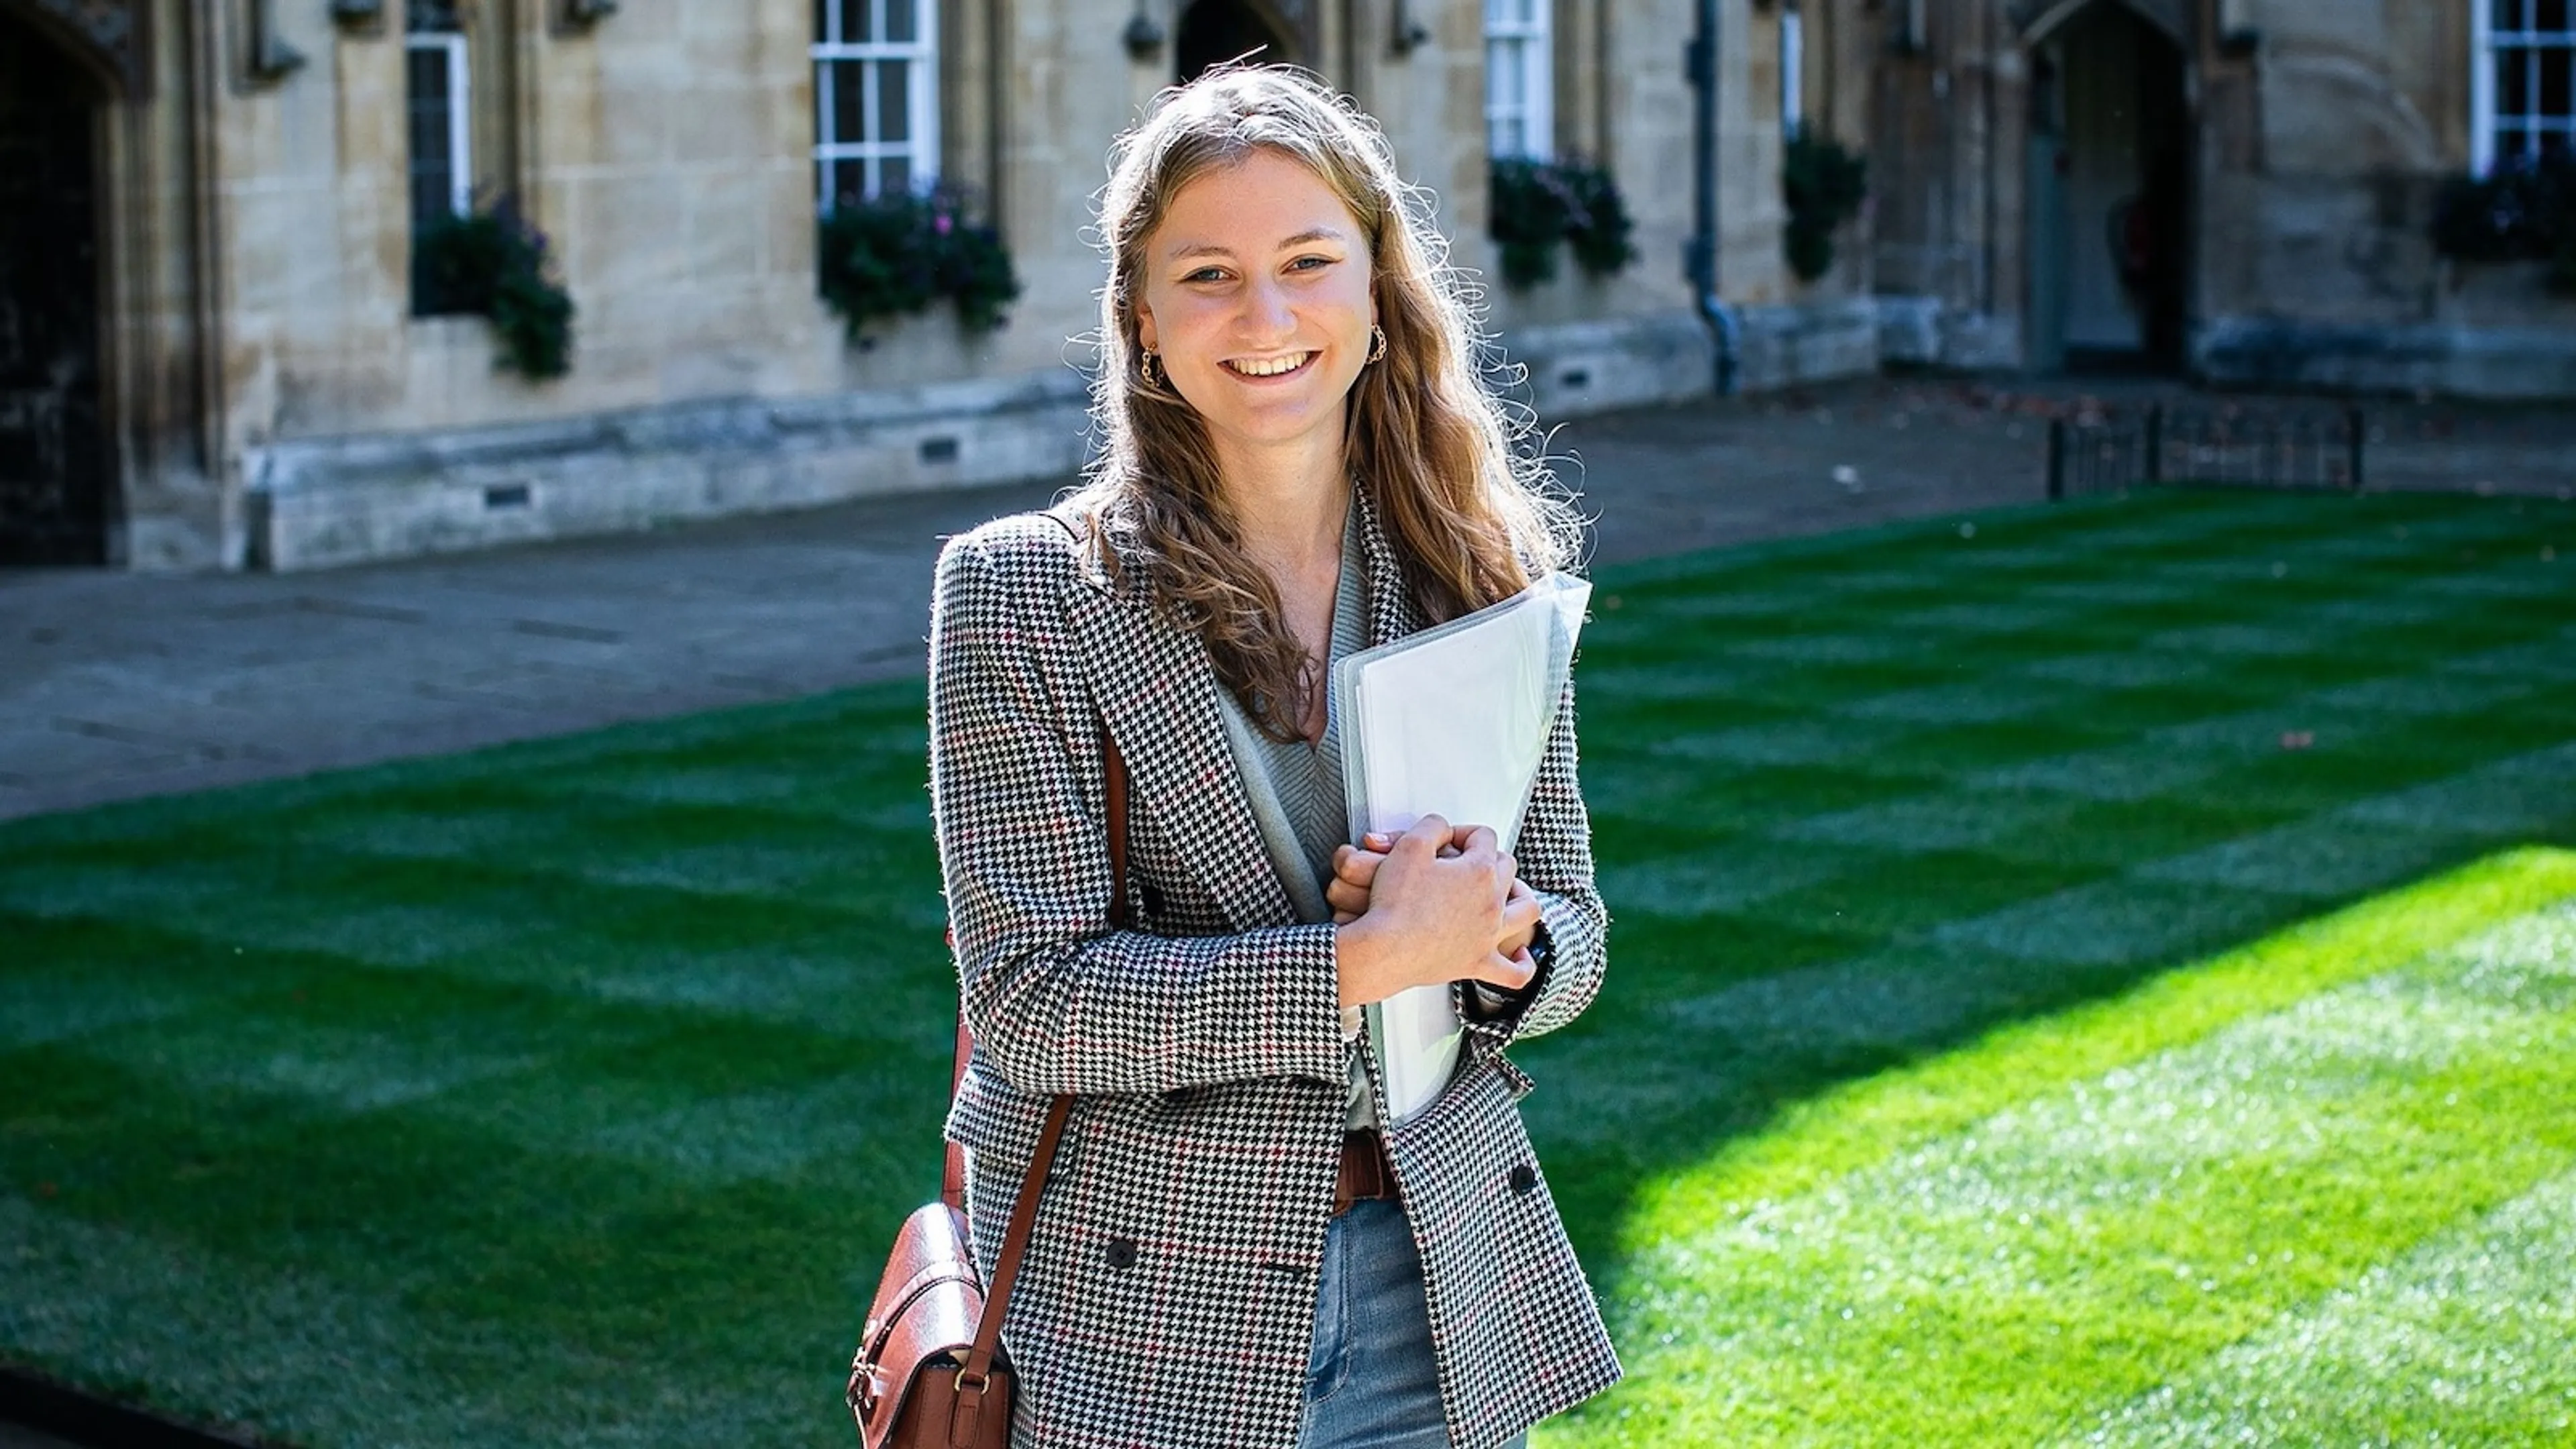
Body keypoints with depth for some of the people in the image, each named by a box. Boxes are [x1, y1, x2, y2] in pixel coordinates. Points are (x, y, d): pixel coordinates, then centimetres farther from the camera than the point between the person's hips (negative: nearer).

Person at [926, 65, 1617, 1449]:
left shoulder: (1479, 575, 2)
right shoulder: (1020, 591, -9)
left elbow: (1571, 929, 7)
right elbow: (1026, 995, -15)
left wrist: (1493, 943, -15)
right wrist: (1367, 961, -23)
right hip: (1141, 1311, -3)